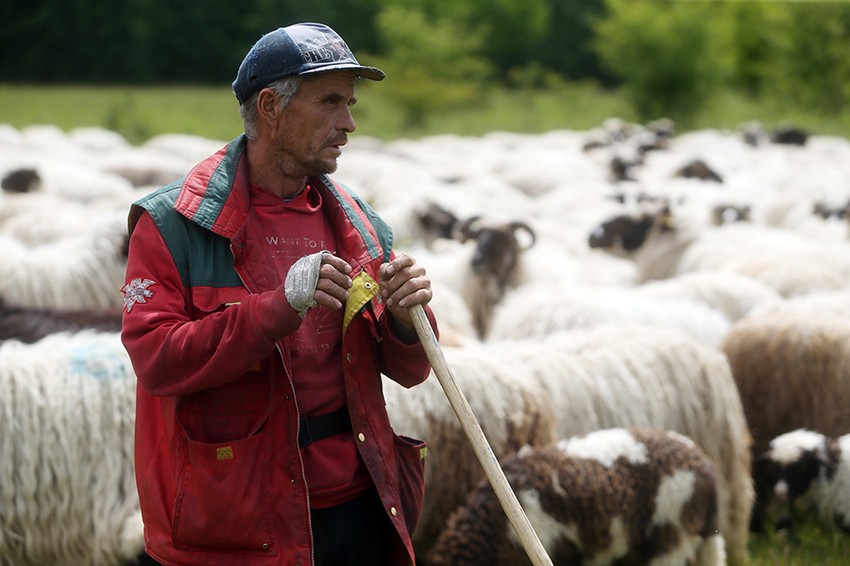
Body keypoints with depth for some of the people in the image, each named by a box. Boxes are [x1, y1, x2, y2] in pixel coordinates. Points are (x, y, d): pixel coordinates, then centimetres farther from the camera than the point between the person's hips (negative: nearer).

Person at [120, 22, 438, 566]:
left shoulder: (358, 225, 8)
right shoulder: (174, 223, -7)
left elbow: (407, 371, 10)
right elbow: (155, 358, -19)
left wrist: (404, 320, -13)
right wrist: (281, 307, -26)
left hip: (358, 502, 5)